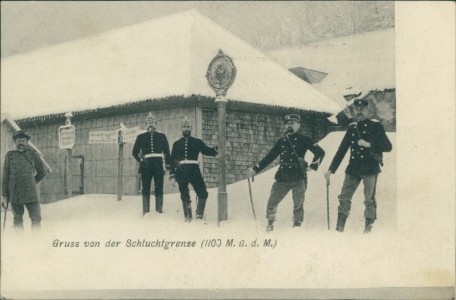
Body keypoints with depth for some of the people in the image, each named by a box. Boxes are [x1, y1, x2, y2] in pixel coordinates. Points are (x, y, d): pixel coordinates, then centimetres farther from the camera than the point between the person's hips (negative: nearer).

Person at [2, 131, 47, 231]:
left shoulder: (33, 154, 9)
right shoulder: (10, 156, 9)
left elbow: (42, 172, 18)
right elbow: (5, 177, 8)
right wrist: (4, 195, 3)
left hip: (31, 193, 0)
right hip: (14, 193, 0)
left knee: (36, 218, -6)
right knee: (18, 219, 5)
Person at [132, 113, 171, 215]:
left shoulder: (161, 136, 13)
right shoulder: (141, 137, 13)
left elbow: (167, 152, 10)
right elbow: (135, 152, 12)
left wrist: (168, 166, 3)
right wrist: (141, 160, -2)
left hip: (159, 165, 0)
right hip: (146, 166, 0)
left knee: (159, 188, -2)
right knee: (146, 189, 0)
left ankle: (159, 210, 0)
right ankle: (145, 211, 3)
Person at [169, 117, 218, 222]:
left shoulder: (197, 142, 11)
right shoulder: (177, 144, 13)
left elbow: (208, 151, 7)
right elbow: (172, 160, 12)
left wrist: (216, 148, -14)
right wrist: (172, 175, 5)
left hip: (194, 170, 0)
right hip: (181, 171, 1)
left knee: (203, 193, -10)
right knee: (184, 196, 4)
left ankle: (199, 215, 1)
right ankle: (188, 217, 14)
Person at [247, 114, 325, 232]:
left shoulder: (303, 140, 3)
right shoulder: (281, 141, 15)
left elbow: (320, 152, 5)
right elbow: (269, 157, 18)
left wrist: (312, 166, 0)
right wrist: (255, 169, 13)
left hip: (298, 179, -3)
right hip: (282, 178, 3)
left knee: (298, 205, -1)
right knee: (272, 203, -1)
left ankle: (297, 226, 11)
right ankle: (270, 224, 14)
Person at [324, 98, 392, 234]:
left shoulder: (375, 126, -1)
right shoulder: (351, 128, 12)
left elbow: (388, 146, -7)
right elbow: (342, 150, 14)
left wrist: (369, 144, -18)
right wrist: (331, 169, 11)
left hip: (370, 168, -4)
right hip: (353, 168, 4)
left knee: (369, 199, -2)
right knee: (344, 197, 2)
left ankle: (368, 227, 7)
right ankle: (340, 226, 8)